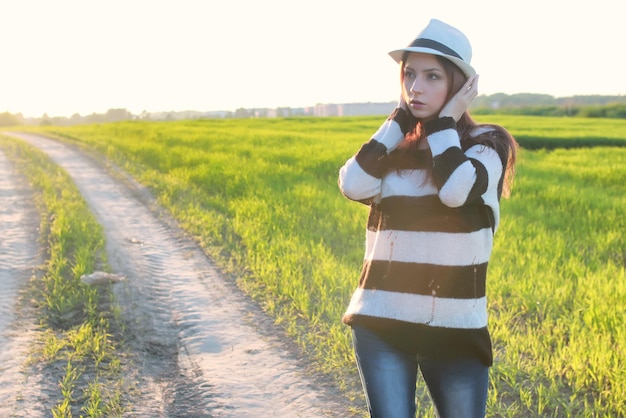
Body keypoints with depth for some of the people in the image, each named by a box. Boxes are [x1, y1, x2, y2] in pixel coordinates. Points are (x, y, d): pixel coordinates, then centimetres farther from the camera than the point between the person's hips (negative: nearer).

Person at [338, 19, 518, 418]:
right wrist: (401, 118, -7)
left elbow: (455, 189, -23)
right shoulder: (391, 145, 7)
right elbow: (354, 185, -14)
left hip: (456, 327, -1)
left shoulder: (487, 144, -2)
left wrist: (445, 120, -9)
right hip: (382, 322, 2)